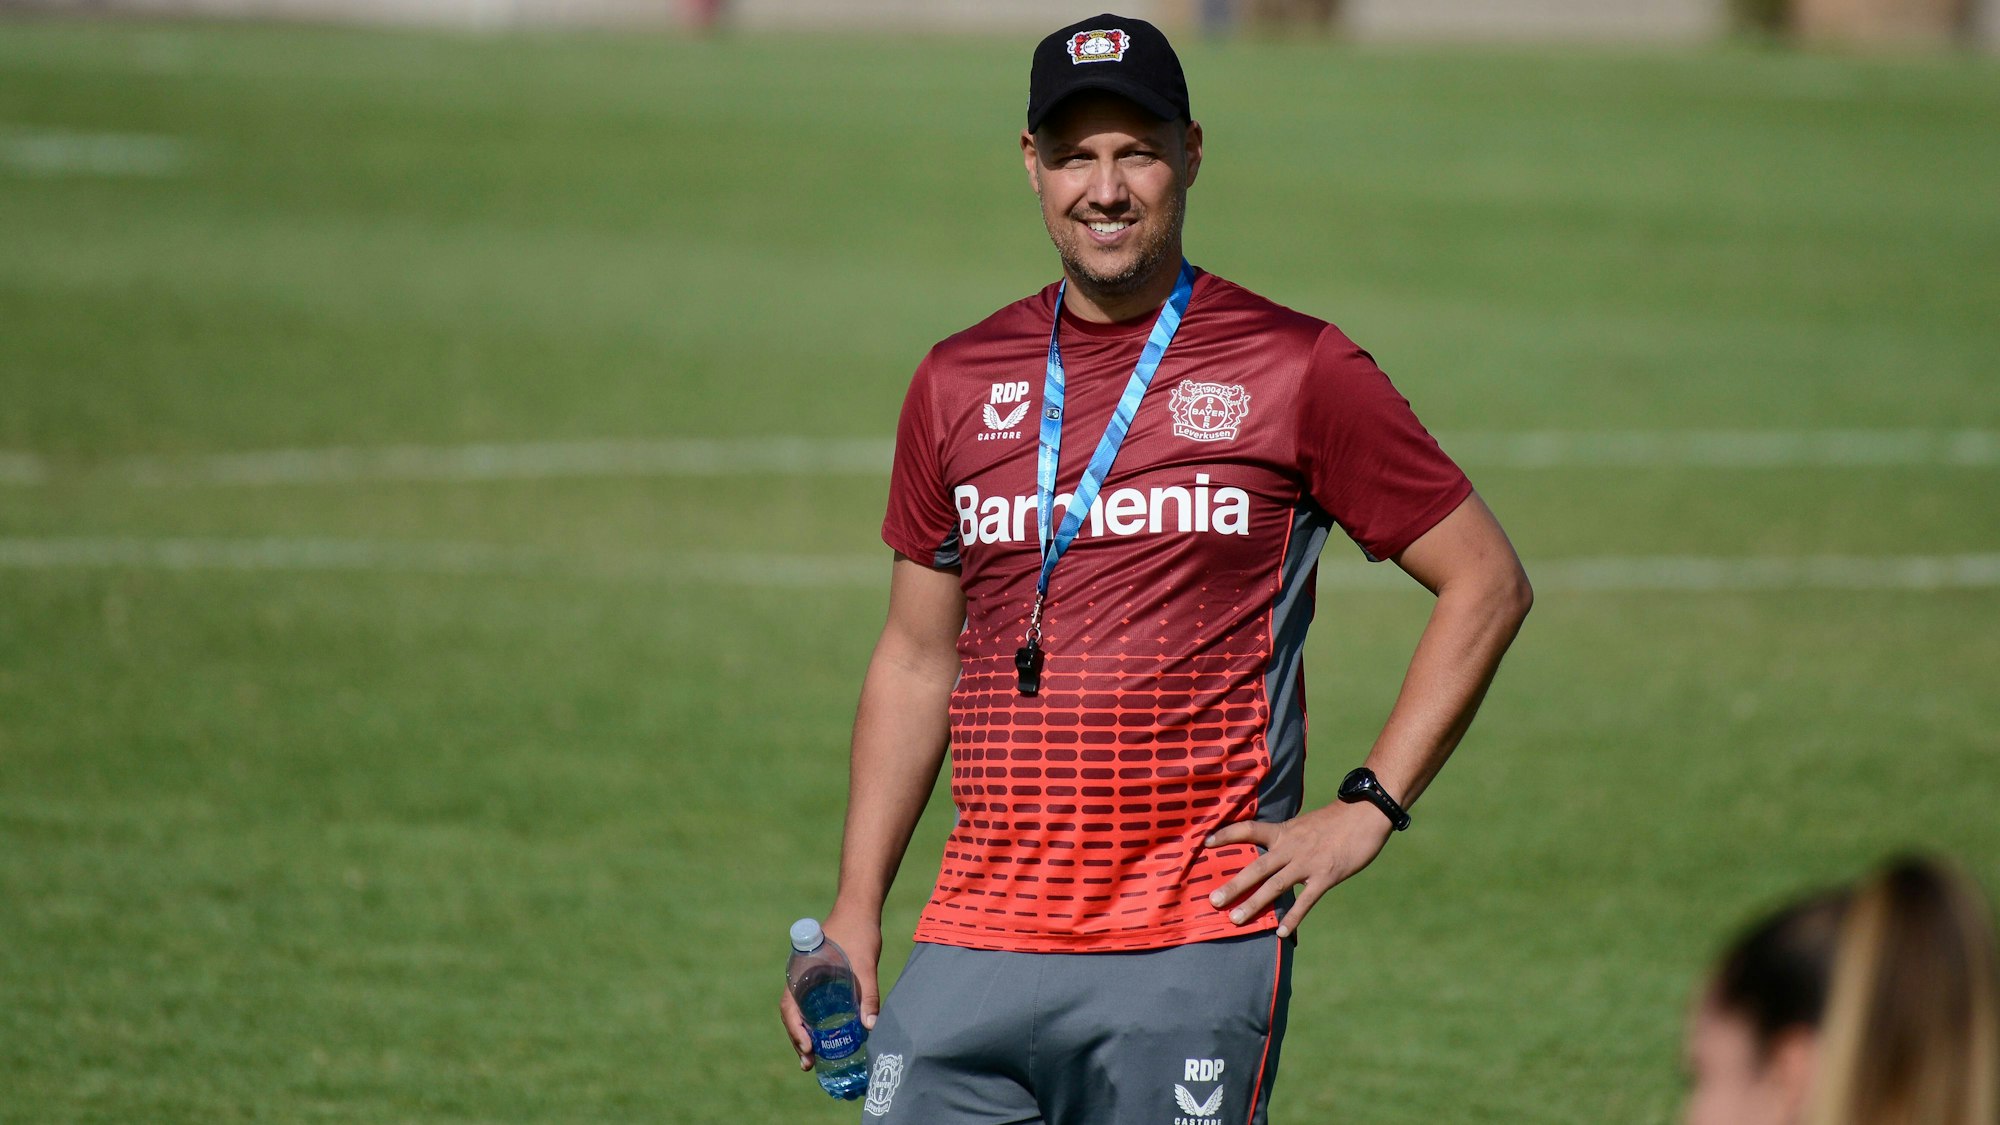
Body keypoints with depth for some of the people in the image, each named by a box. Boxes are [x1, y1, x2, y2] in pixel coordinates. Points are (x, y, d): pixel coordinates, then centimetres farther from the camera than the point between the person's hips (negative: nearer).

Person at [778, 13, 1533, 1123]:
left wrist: (1367, 811, -3)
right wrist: (856, 907, 10)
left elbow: (1486, 583, 4)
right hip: (978, 943, 3)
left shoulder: (1295, 371, 0)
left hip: (1196, 946, -3)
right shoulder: (957, 383, 12)